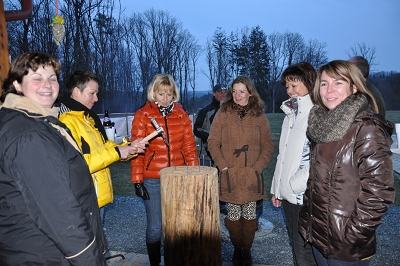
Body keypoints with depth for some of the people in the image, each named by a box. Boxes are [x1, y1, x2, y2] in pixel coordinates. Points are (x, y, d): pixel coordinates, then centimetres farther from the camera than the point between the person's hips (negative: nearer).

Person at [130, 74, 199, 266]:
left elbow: (189, 147, 6)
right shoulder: (142, 115, -2)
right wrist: (137, 180, -7)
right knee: (155, 227, 6)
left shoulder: (181, 114, 6)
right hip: (153, 181, -2)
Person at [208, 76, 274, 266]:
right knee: (233, 217, 6)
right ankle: (237, 250, 26)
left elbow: (268, 145, 5)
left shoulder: (259, 115, 3)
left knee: (249, 216, 7)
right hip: (229, 176, 0)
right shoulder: (223, 113, 0)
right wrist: (223, 166, -9)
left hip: (252, 176, 1)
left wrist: (258, 167, -6)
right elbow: (213, 143, -1)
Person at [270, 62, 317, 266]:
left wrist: (298, 183, -17)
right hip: (288, 194, 8)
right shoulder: (291, 113, 15)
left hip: (305, 196, -8)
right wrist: (276, 188, 17)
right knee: (296, 247, 19)